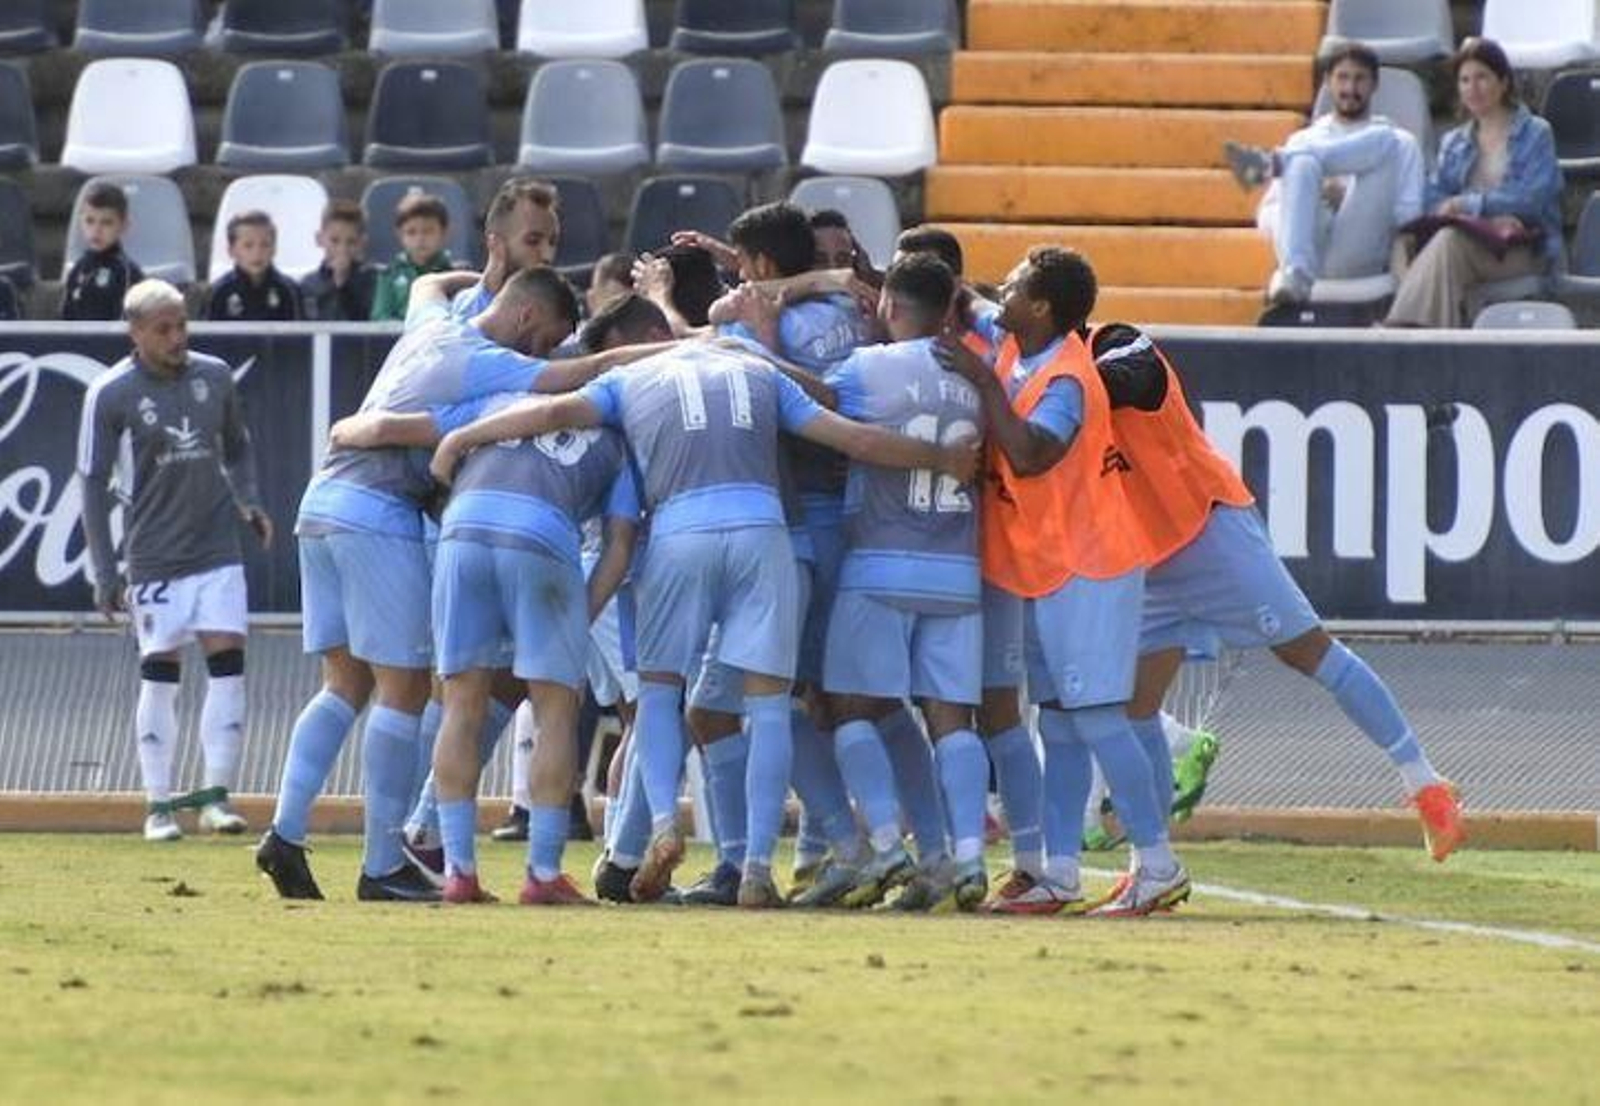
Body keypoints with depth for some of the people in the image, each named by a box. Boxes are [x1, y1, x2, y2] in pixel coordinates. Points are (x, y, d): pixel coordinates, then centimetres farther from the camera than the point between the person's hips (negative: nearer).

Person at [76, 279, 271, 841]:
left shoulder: (214, 376, 4)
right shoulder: (110, 393, -7)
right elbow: (93, 483, -2)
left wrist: (248, 501, 1)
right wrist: (104, 574, -4)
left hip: (219, 547, 3)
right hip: (154, 556, -3)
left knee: (227, 662, -5)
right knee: (159, 672, 0)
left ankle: (217, 795, 1)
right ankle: (159, 805, 7)